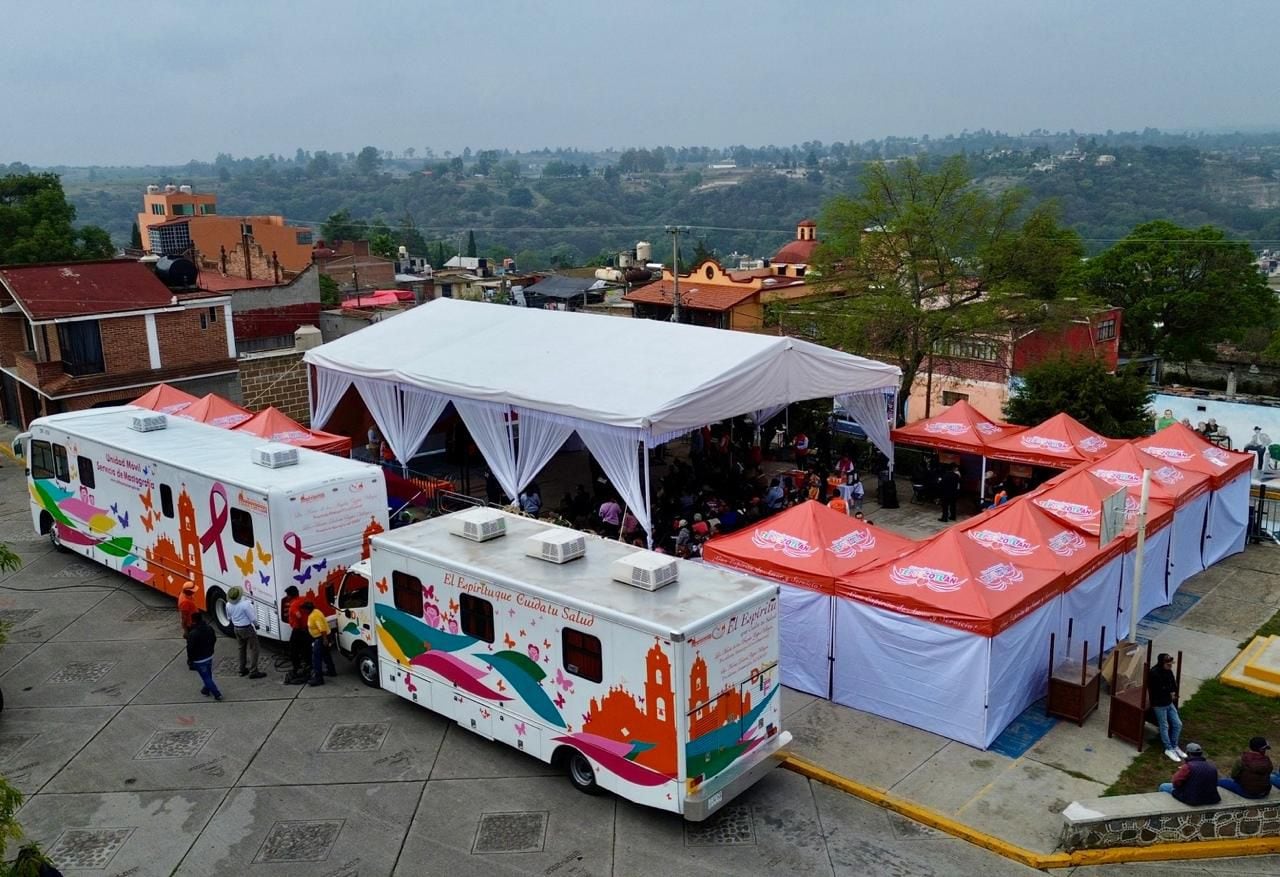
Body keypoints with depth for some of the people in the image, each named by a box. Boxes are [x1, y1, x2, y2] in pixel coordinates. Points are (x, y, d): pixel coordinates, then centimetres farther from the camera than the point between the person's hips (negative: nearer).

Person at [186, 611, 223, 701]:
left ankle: (217, 694, 2)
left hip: (199, 660, -7)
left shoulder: (193, 634, -27)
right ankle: (206, 690, 41)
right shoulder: (209, 629, -4)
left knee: (206, 678, 2)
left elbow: (190, 648, -20)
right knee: (208, 676, 24)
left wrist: (190, 659, -5)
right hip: (209, 656, 7)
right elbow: (214, 640, 10)